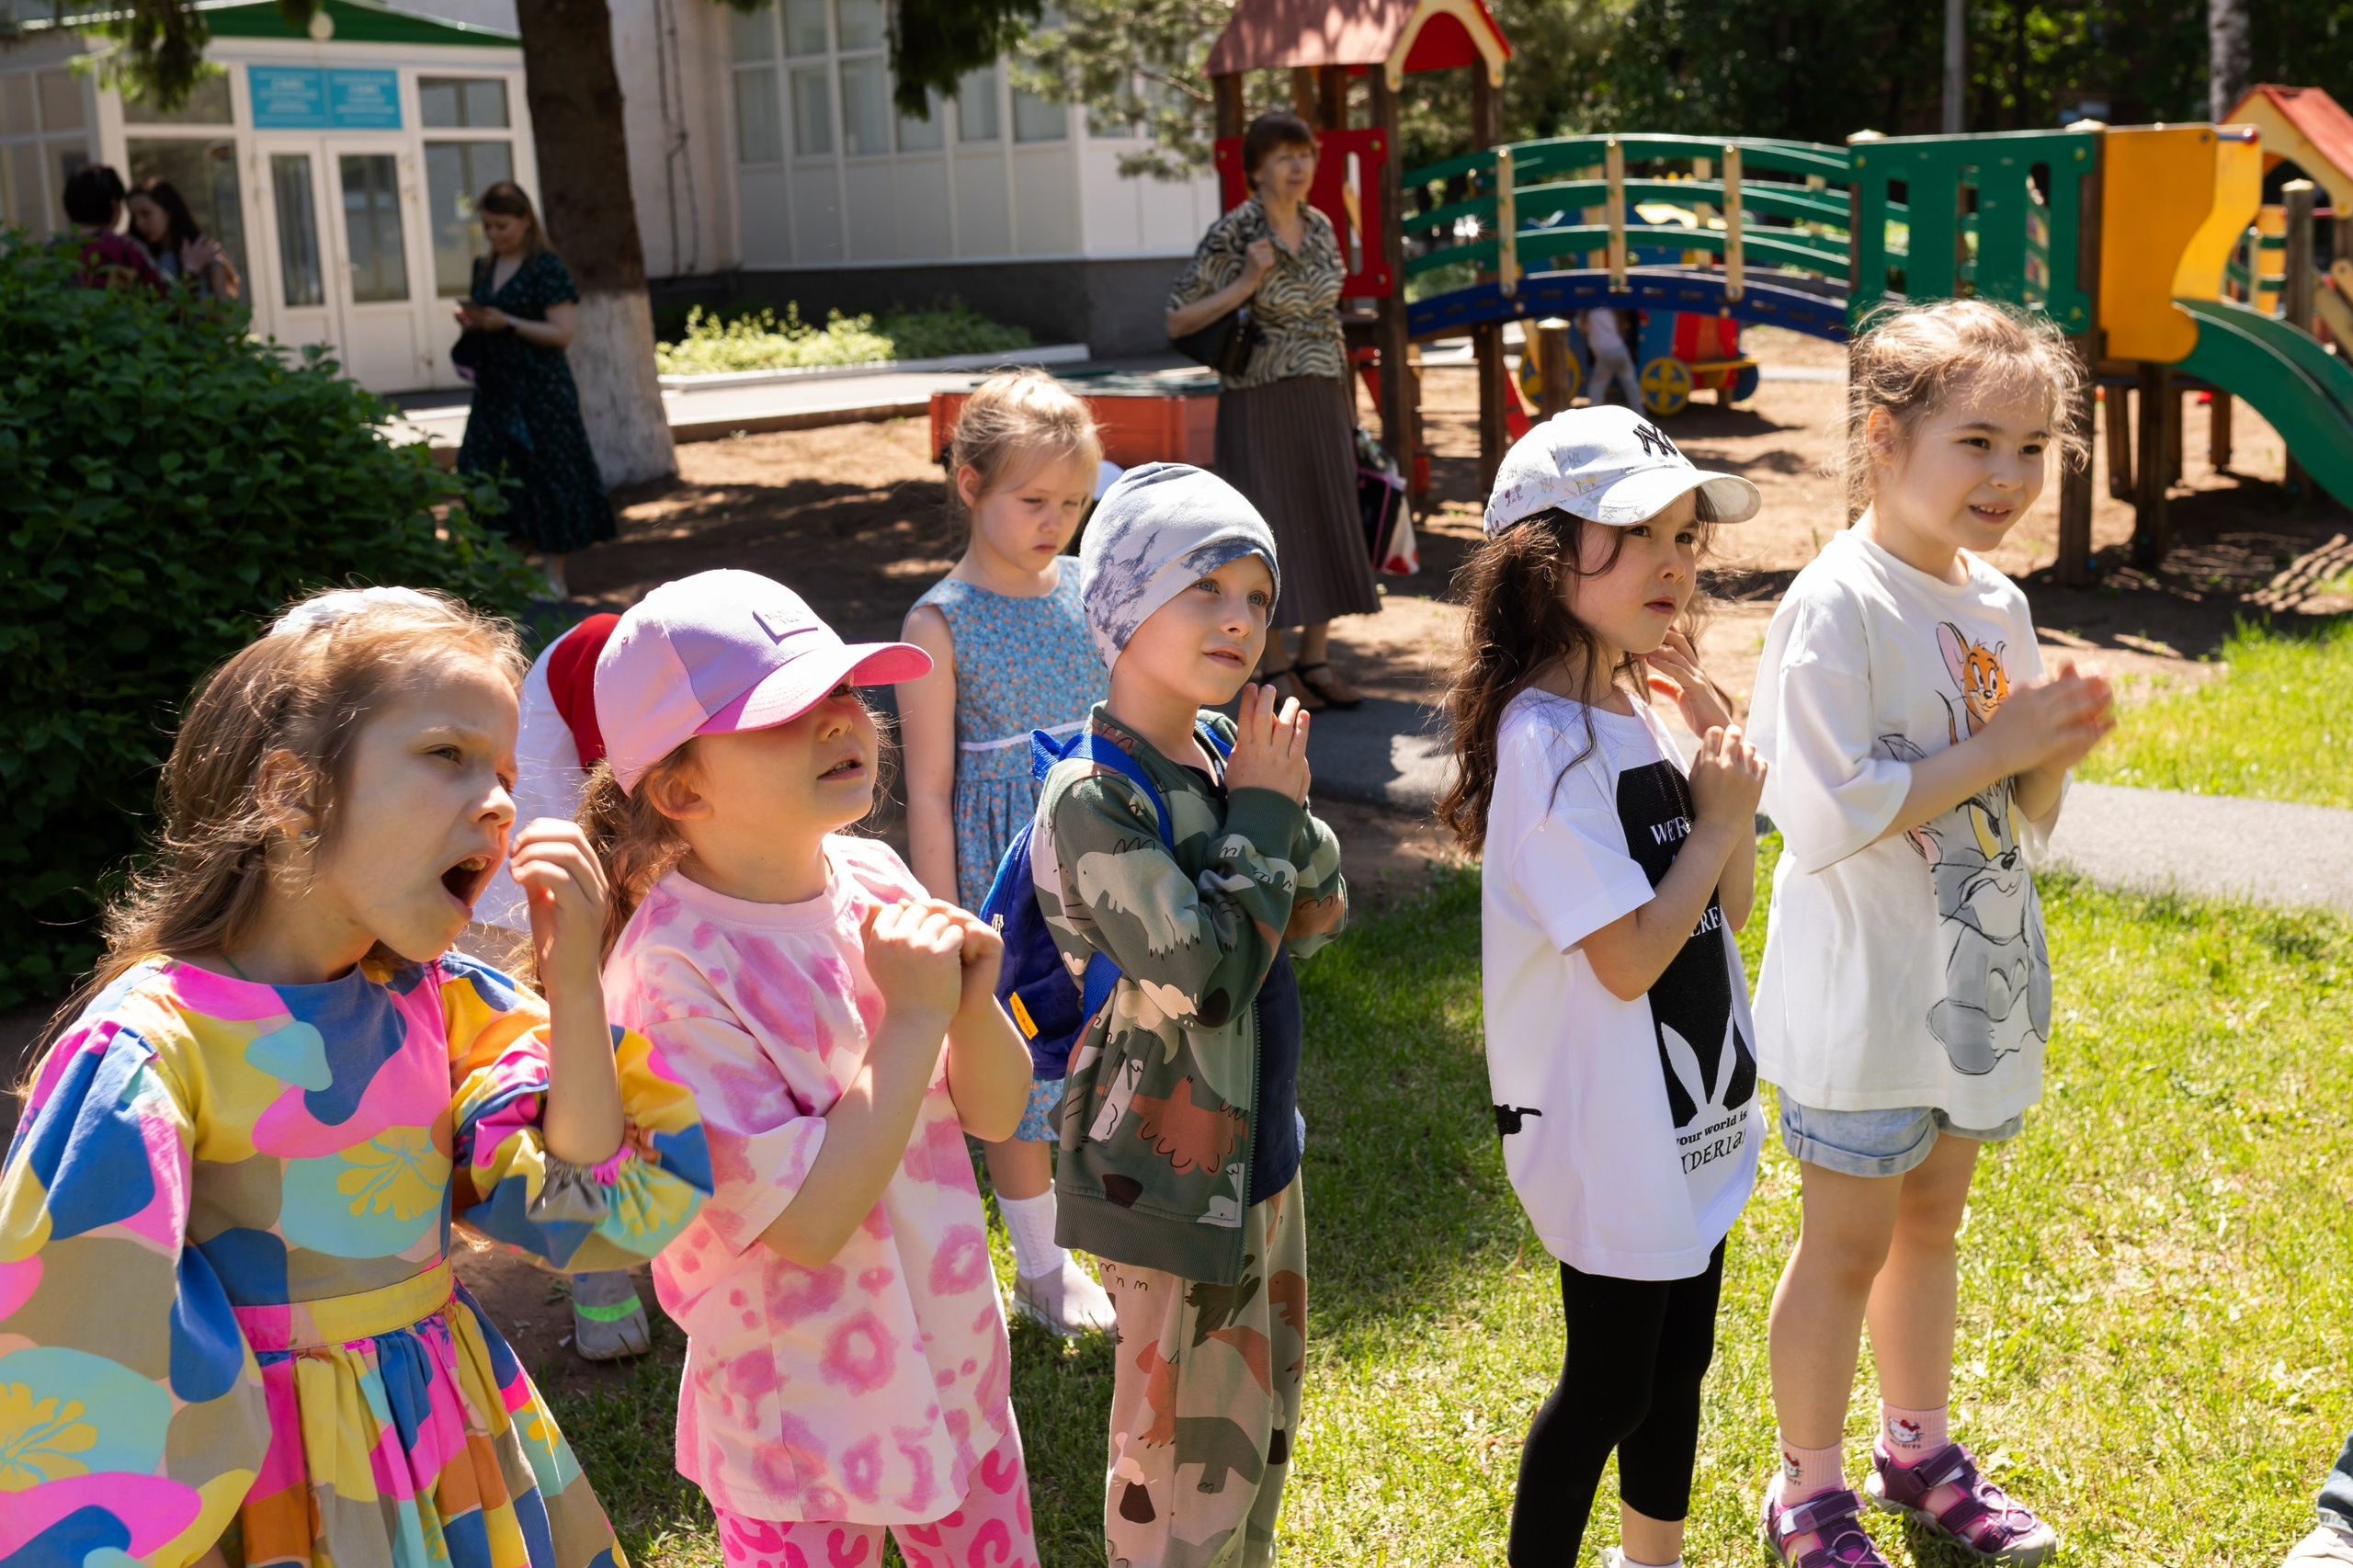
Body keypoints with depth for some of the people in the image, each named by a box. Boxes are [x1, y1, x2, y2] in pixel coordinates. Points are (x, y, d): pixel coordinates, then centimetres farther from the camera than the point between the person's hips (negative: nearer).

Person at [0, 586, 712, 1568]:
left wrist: (573, 983, -14)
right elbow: (88, 1354, -19)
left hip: (452, 1442, 6)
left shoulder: (438, 1002, -3)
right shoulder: (155, 1044, -22)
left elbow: (587, 1198, -4)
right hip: (264, 1485, -6)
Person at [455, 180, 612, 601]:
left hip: (540, 390, -6)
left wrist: (507, 323, -19)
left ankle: (554, 577, 8)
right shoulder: (484, 268, 13)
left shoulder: (546, 267, -8)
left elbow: (562, 334, -13)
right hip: (494, 389, 6)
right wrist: (471, 322, 1)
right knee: (480, 472, -1)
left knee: (547, 475, -1)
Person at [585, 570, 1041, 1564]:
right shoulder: (676, 969, -24)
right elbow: (809, 1223, -26)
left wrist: (973, 1003, -19)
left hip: (957, 1364, 6)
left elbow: (997, 1113, 0)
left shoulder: (873, 880, -6)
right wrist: (913, 1019, -24)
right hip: (805, 1422, -6)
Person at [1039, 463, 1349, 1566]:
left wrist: (1285, 805, -13)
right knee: (1187, 1454, 9)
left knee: (1263, 1423, 25)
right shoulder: (1094, 798, -23)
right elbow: (1209, 977, -28)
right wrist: (1262, 811, -19)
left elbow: (1320, 918, 5)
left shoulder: (1226, 750, 1)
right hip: (1173, 1172, -8)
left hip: (1259, 1145, 8)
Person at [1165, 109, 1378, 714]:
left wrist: (1346, 402, 15)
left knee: (1330, 523, 6)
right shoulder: (1231, 234, -12)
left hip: (1321, 400, 6)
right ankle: (1275, 669, 11)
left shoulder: (1321, 227, 6)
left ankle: (1316, 659, 18)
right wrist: (1245, 285, -20)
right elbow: (1177, 321, -11)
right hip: (1259, 403, -6)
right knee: (1269, 528, 0)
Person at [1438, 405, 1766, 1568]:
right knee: (1608, 1382, 6)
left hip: (1691, 1108, 9)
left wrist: (1720, 731, -4)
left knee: (1680, 1354, 22)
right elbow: (1629, 959, -25)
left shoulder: (1645, 706, 5)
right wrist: (1715, 820, -14)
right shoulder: (1550, 739, -23)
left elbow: (1729, 906, 5)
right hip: (1607, 1124, -9)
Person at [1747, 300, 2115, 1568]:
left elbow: (2019, 827, 10)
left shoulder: (1997, 607, 5)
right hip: (1863, 993, -7)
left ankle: (1919, 1451, 40)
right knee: (1849, 1239, 7)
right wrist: (1993, 748, -21)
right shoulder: (1838, 607, -19)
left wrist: (2053, 758, -11)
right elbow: (1826, 818, -25)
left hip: (1972, 980, 7)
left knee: (1931, 1219, 21)